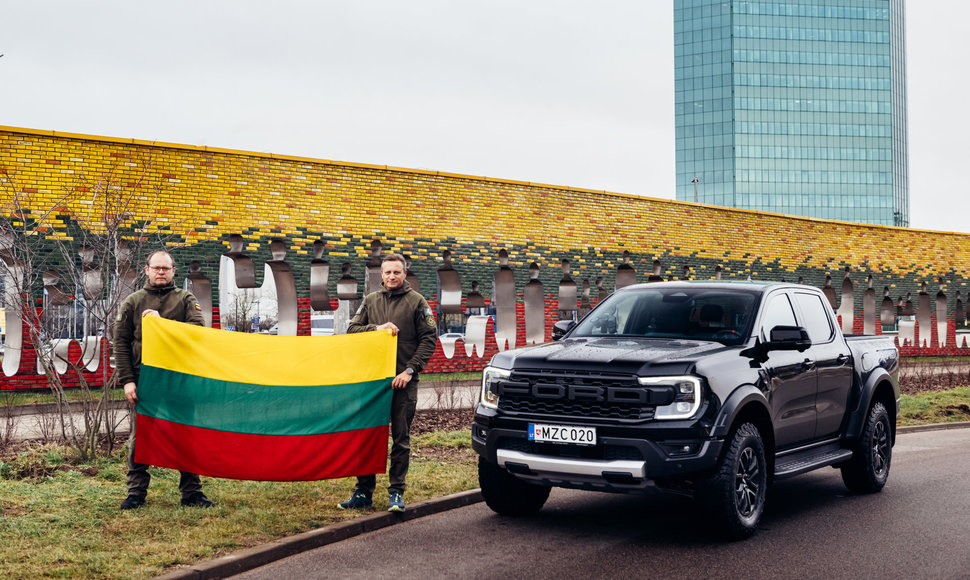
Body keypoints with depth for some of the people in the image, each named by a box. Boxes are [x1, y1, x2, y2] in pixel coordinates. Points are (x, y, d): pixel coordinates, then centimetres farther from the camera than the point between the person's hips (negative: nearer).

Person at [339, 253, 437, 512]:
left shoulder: (417, 302, 2)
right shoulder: (370, 301, 12)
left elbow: (429, 339, -2)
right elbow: (352, 330, 8)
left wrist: (410, 369, -11)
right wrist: (377, 328, -10)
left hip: (403, 381, -3)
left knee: (401, 439, 1)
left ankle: (396, 493, 8)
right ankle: (363, 492, 13)